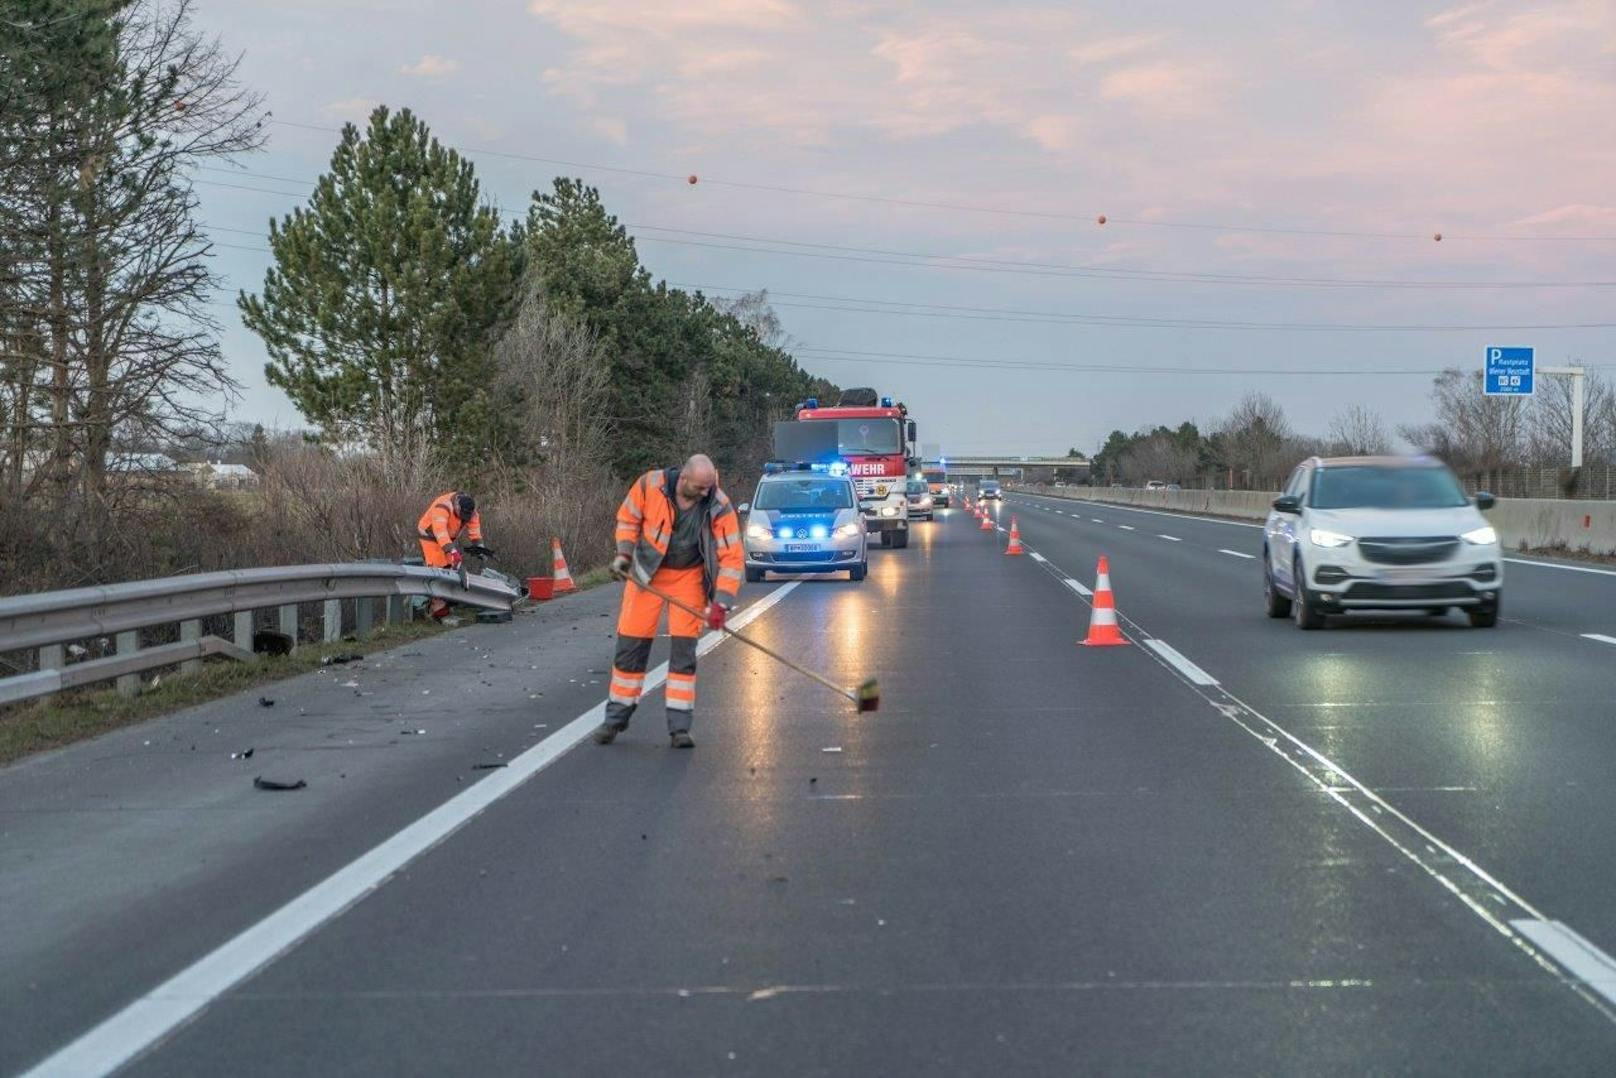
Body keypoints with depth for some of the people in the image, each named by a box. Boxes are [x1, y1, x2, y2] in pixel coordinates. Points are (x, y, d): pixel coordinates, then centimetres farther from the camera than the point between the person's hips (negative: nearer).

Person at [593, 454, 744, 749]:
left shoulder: (719, 508, -21)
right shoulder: (650, 485, -20)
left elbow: (732, 558, -19)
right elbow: (627, 518, 0)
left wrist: (721, 603, -26)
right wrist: (624, 553, -10)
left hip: (689, 576, -1)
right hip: (645, 572, 1)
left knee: (684, 649, -5)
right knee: (631, 645, 3)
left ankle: (679, 726, 2)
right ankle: (616, 717, 17)